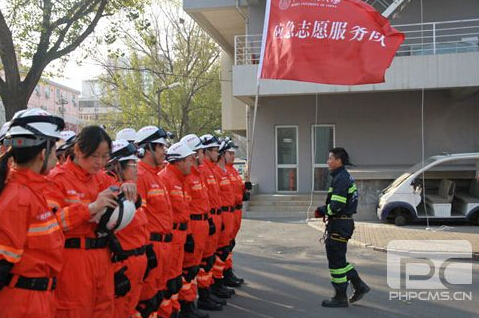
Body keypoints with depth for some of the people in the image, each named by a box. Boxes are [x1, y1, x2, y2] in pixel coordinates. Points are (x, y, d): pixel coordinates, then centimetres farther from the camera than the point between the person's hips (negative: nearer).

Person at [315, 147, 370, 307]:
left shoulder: (341, 179, -18)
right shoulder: (344, 177, 15)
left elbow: (336, 206, -25)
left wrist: (322, 210, -7)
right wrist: (324, 210, 8)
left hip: (339, 225, -10)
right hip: (342, 223, 10)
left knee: (336, 260, 0)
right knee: (337, 259, 18)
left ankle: (340, 298, 10)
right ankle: (359, 286, 22)